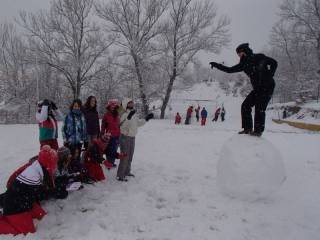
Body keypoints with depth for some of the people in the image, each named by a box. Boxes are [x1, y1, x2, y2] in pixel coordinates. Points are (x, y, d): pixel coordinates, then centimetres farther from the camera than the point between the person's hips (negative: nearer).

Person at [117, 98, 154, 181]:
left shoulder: (135, 114, 4)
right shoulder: (125, 115, -20)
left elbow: (138, 123, 18)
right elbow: (122, 125, -35)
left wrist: (146, 118, 13)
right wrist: (129, 117, -46)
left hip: (132, 138, 8)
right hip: (125, 137, -8)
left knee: (130, 157, 19)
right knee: (124, 157, -4)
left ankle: (127, 172, 36)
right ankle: (120, 175, 7)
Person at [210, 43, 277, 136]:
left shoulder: (259, 57, -8)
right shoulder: (244, 64, 9)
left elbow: (274, 63, -5)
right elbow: (230, 70, 10)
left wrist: (269, 76, -12)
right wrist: (217, 65, 5)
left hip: (267, 86, -7)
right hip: (258, 88, 7)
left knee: (259, 107, -15)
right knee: (245, 105, -2)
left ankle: (258, 130, -7)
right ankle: (247, 128, 4)